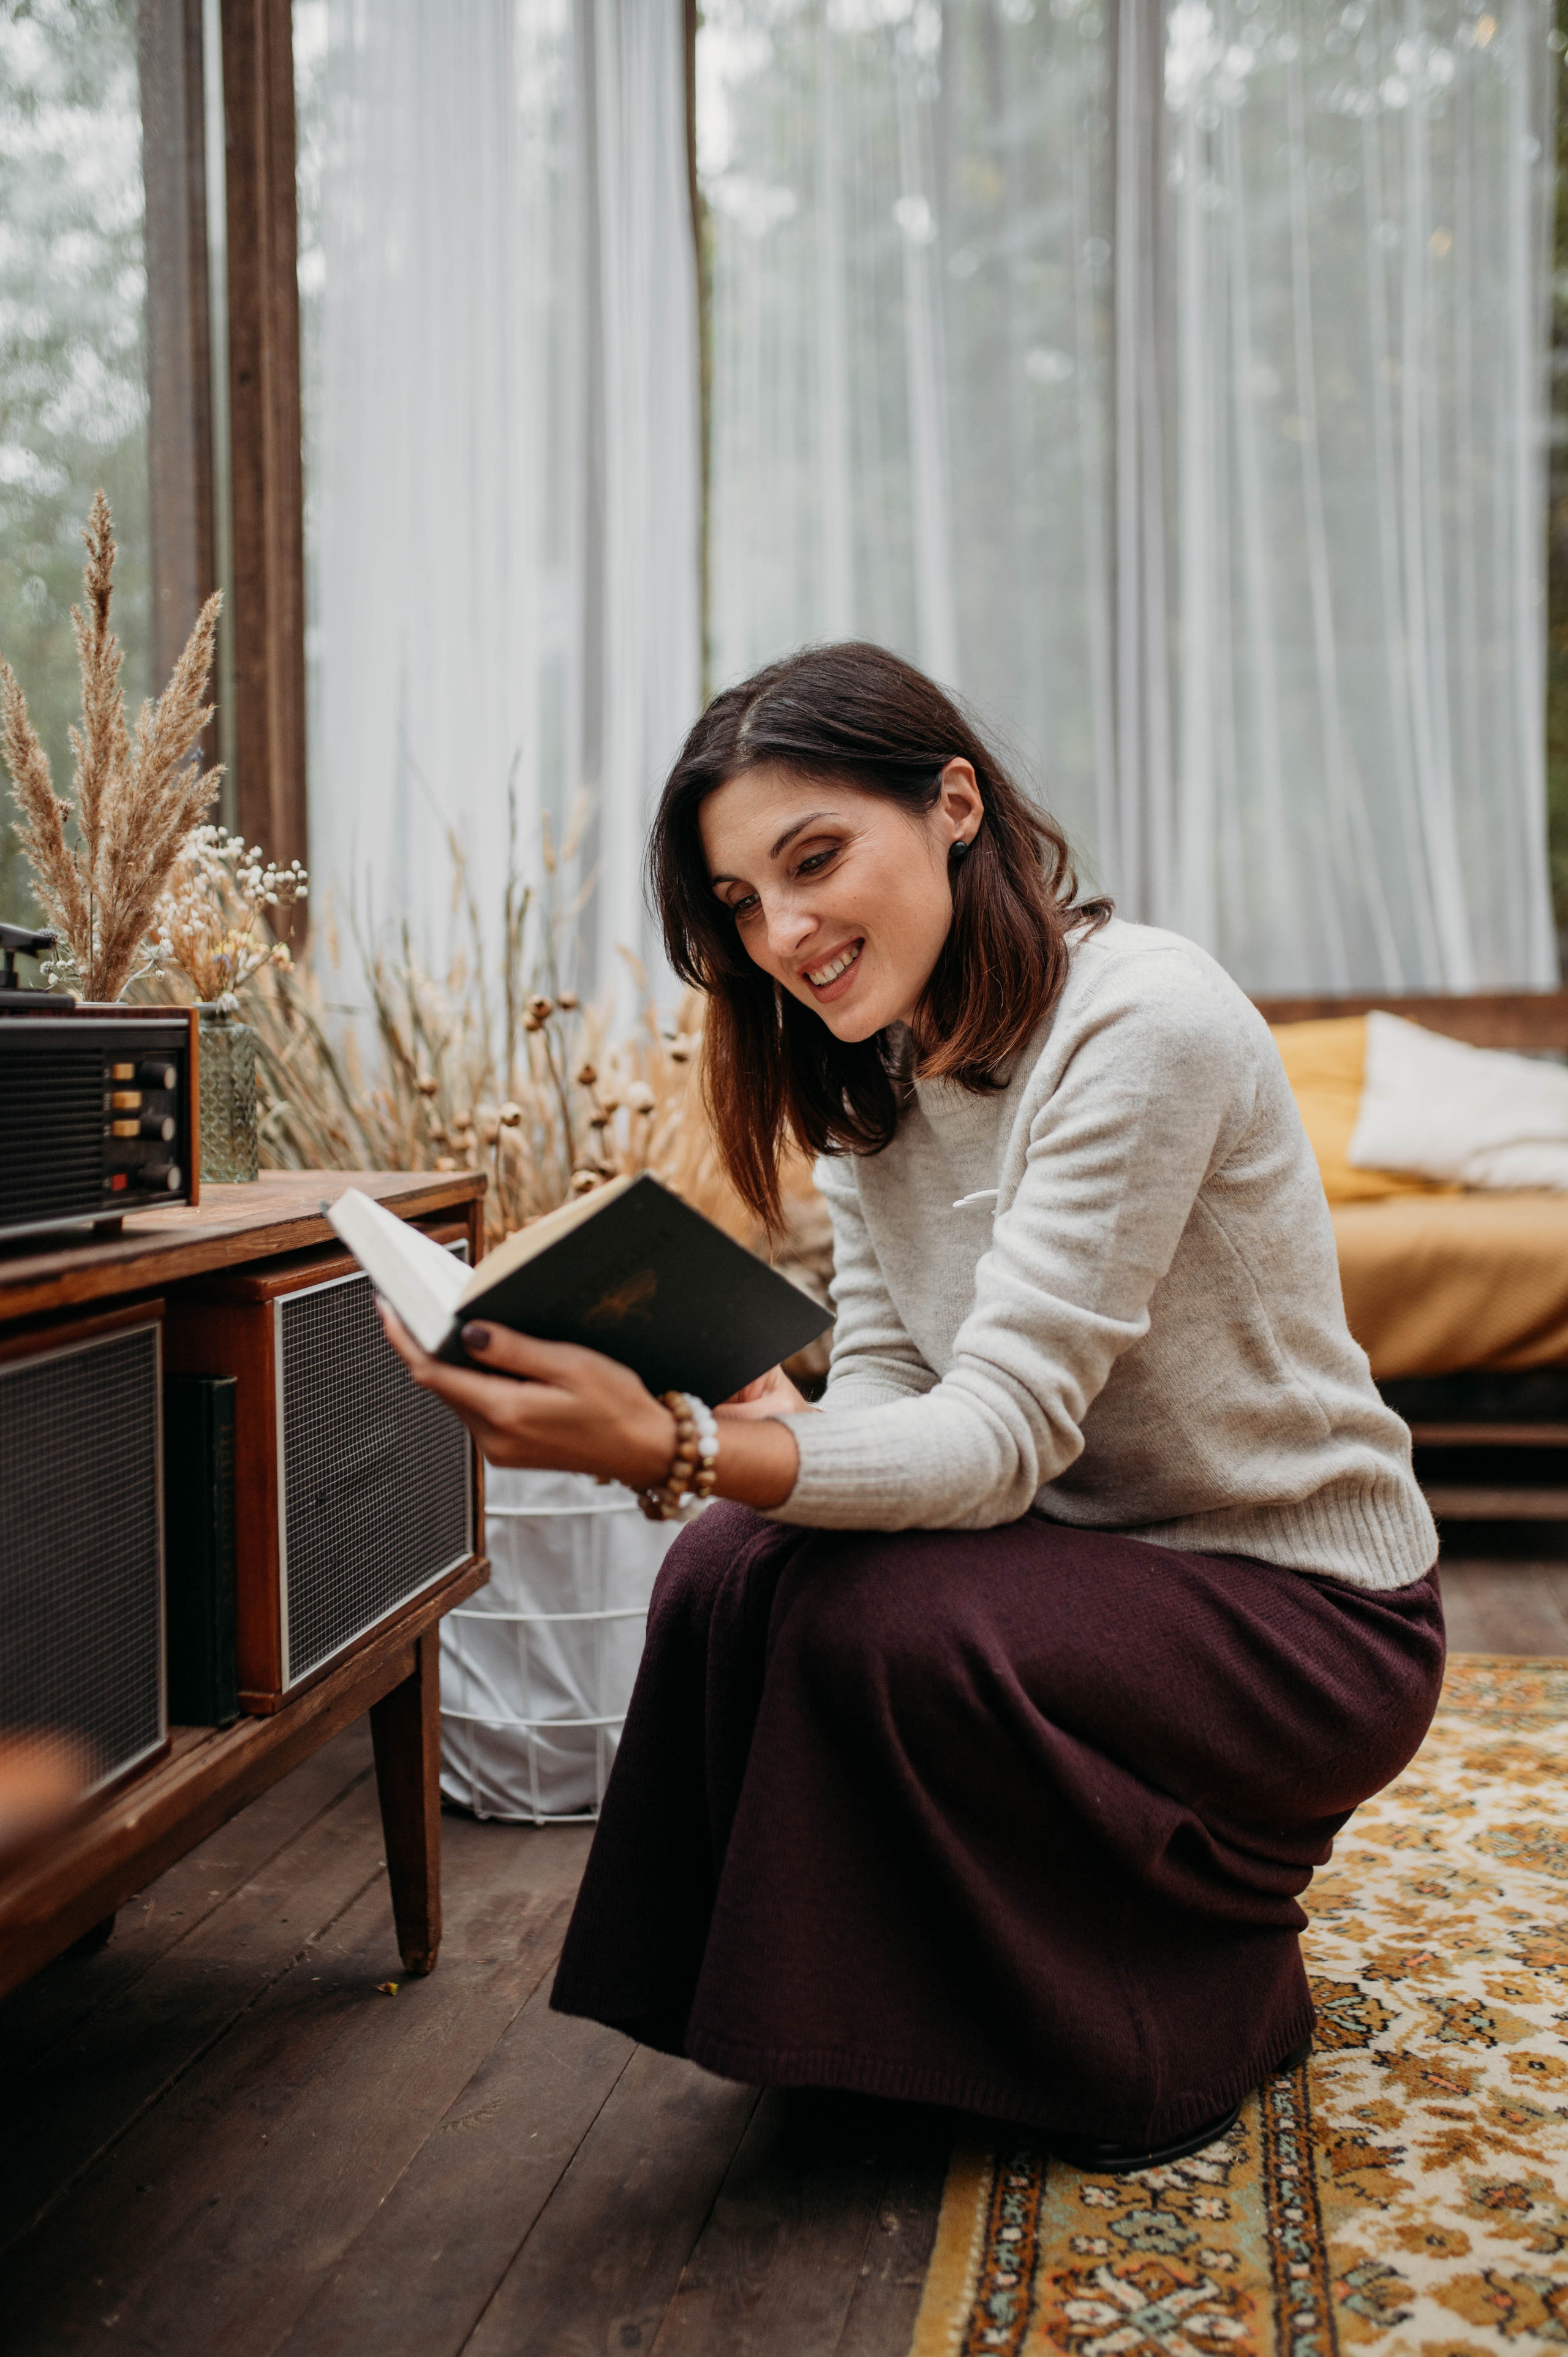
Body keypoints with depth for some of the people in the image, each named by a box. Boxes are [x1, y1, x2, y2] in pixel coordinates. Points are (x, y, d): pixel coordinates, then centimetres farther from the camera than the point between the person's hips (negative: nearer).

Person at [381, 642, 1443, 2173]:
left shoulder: (1143, 1024, -24)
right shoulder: (874, 1073, 2)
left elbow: (1001, 1433, -30)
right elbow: (888, 1397, -3)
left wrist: (668, 1449, -43)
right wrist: (710, 1424, -25)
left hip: (1308, 1619, -7)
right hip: (1092, 1557, 7)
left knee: (879, 1628, -28)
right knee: (727, 1571, -16)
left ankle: (1200, 2008, 0)